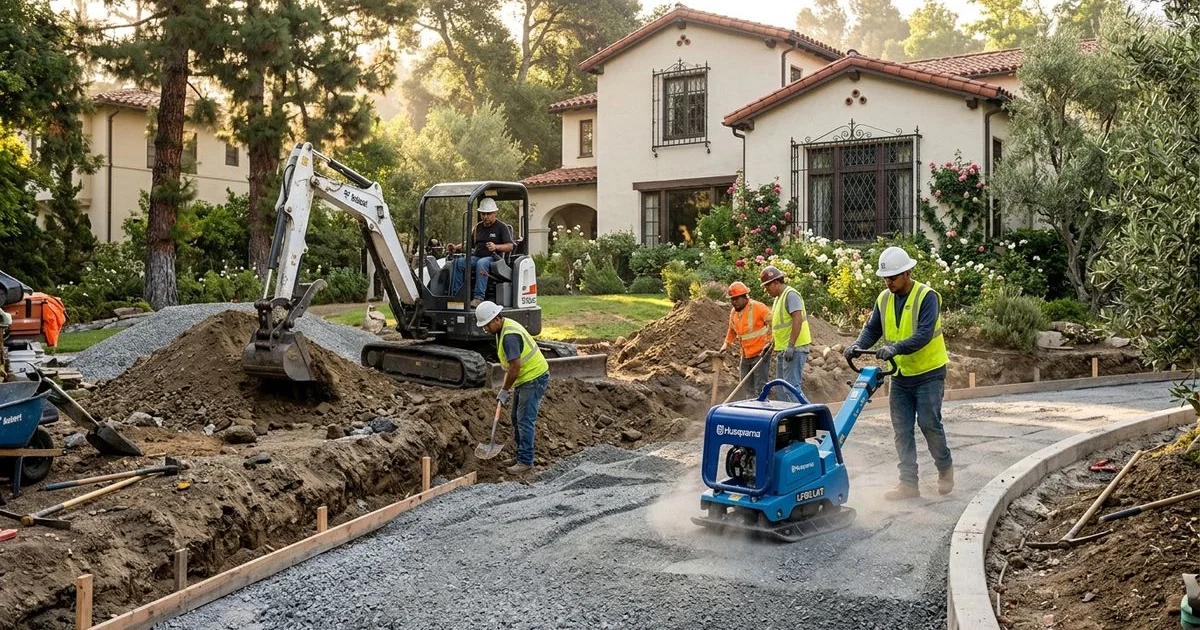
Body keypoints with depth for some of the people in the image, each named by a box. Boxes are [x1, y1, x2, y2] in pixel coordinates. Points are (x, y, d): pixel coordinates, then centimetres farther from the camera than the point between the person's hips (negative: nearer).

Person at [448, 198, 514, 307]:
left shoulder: (502, 227, 5)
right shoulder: (478, 227, 23)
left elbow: (510, 246, -4)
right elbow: (469, 243, 27)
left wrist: (496, 247, -22)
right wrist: (456, 247, 8)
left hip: (493, 258, -5)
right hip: (476, 257, 5)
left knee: (482, 263, -40)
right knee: (458, 262, -23)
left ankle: (478, 297, -46)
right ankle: (455, 295, -27)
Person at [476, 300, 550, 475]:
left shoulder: (509, 336, -26)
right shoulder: (502, 329, 7)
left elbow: (515, 367, -26)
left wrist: (504, 391, -14)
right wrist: (507, 387, 12)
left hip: (534, 378, -11)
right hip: (524, 379, 11)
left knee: (524, 420, -10)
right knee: (517, 419, 15)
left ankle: (526, 461, -5)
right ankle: (521, 456, 23)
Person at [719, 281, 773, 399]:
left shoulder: (757, 307, -14)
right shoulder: (733, 312, 9)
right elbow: (732, 330, 26)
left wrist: (769, 343, -27)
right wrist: (726, 344, 16)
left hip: (760, 354, -8)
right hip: (745, 356, 8)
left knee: (760, 389, -8)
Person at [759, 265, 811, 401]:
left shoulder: (791, 295, -13)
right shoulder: (778, 298, 18)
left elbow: (797, 320, -22)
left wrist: (790, 345, -26)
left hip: (794, 349, -11)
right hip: (782, 349, 11)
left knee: (791, 386, -13)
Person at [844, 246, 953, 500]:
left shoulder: (927, 297, -15)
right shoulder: (883, 299, 3)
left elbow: (924, 334, -26)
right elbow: (871, 329, 5)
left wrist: (895, 348, -39)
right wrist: (858, 345, -16)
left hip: (929, 373, -6)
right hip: (900, 375, 6)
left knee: (929, 423, -6)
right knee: (902, 430, 3)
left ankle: (945, 468, 19)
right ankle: (908, 483, 8)